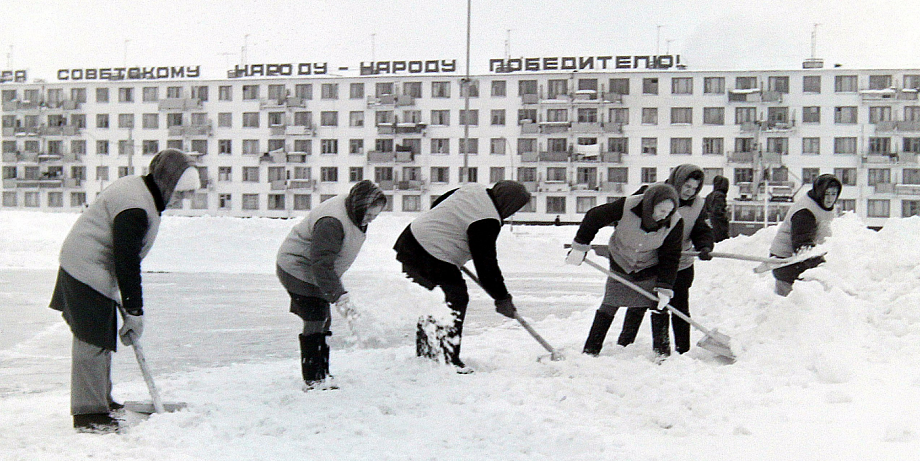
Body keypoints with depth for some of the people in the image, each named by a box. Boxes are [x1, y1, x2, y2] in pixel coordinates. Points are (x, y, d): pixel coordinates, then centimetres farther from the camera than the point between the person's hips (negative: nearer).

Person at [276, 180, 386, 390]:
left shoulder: (354, 215, 1)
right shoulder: (331, 222, -32)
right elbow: (322, 264, -35)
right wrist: (340, 297, -38)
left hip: (316, 274, 10)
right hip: (297, 270, -10)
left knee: (323, 321, 12)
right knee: (315, 322, -12)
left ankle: (322, 374, 21)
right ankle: (312, 380, -6)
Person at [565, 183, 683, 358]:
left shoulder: (674, 223, -25)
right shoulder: (626, 207, -32)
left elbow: (670, 257, -14)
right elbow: (593, 217, -17)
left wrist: (665, 288, -20)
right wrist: (580, 247, -15)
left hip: (650, 270, 1)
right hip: (620, 265, -1)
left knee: (659, 306, -5)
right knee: (609, 307, 3)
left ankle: (662, 353, 8)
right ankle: (590, 350, 12)